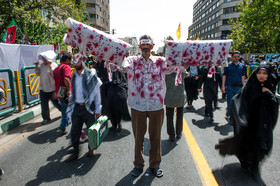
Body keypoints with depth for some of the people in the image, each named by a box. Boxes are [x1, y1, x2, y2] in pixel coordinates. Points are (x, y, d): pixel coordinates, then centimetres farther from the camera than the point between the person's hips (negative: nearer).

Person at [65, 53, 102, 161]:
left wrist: (98, 110, -9)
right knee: (74, 131, 8)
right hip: (77, 107, 5)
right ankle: (75, 152, 24)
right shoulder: (74, 76, 9)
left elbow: (97, 93, -7)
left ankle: (91, 149, 32)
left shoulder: (91, 74, -8)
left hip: (89, 107, -5)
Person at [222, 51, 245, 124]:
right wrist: (223, 86, -5)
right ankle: (230, 117, 9)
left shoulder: (241, 65, 11)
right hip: (230, 87, -3)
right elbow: (224, 75, 1)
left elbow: (243, 76, 14)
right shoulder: (228, 65, 1)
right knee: (230, 102, 0)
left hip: (239, 87, 4)